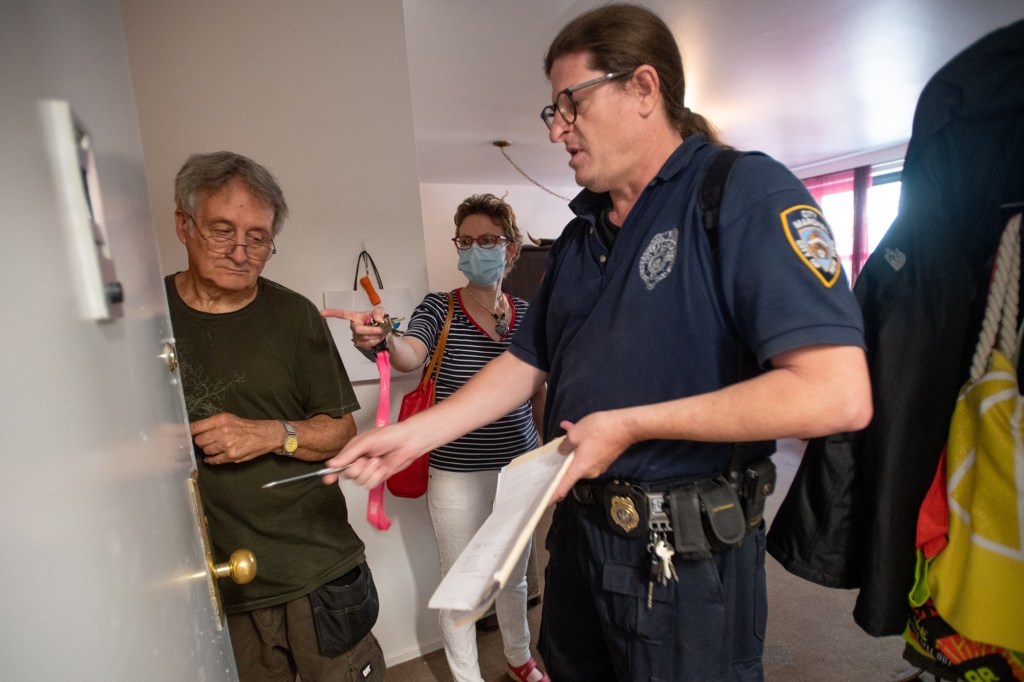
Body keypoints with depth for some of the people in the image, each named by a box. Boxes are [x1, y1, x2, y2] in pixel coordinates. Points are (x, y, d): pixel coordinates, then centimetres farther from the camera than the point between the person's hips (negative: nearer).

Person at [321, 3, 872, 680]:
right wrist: (412, 435, 0)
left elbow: (838, 394, -24)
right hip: (577, 526, 7)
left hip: (689, 555, -6)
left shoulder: (745, 192, -15)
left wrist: (630, 425, -20)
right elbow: (524, 364, 8)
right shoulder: (581, 235, 7)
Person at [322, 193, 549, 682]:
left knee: (515, 575, 24)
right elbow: (410, 356, -29)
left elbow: (539, 392, 8)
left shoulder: (526, 313, 0)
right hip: (457, 476, -3)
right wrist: (383, 339, -50)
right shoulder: (438, 308, -10)